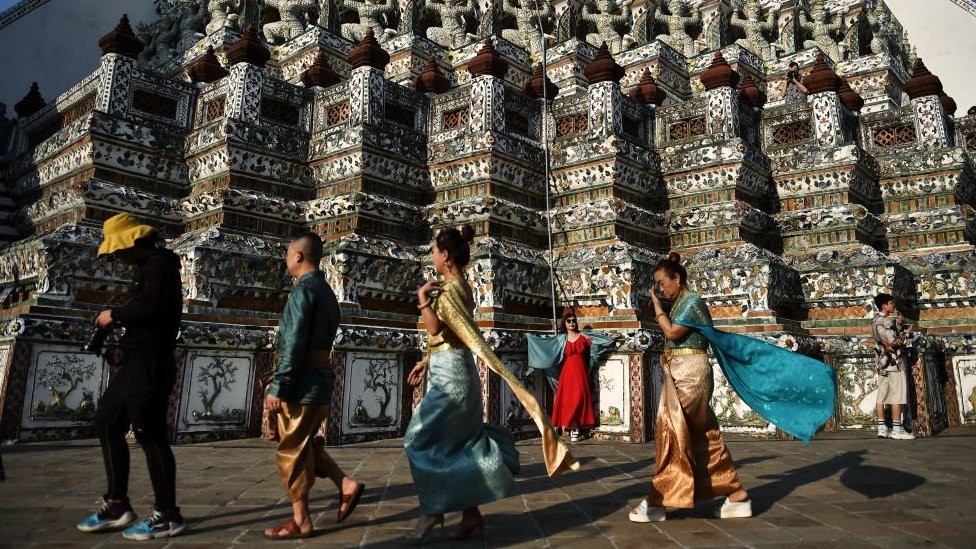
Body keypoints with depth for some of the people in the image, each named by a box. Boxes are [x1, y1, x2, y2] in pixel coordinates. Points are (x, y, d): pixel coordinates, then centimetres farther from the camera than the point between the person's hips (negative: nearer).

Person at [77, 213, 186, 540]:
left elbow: (151, 306, -26)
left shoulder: (159, 263, -11)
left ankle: (167, 515, 3)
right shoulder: (147, 267, 20)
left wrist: (115, 314, -11)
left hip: (150, 363, -11)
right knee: (107, 423, 16)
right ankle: (117, 505, 24)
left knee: (150, 434, -6)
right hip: (136, 361, 11)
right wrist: (119, 319, 4)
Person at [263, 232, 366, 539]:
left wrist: (277, 387, -17)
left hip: (302, 382, -9)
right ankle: (346, 485, 13)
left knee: (292, 451, 3)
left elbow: (294, 345, -20)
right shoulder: (327, 292, 14)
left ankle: (300, 522, 12)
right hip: (321, 378, 9)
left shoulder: (304, 291, -14)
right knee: (306, 446, 20)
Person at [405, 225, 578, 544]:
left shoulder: (450, 289, -13)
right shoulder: (458, 287, 17)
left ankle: (433, 510, 8)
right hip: (450, 371, 10)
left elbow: (435, 329, -23)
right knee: (457, 444, 11)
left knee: (421, 440, -3)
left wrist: (422, 297, -19)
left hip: (450, 374, -10)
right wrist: (426, 362, 22)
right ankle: (472, 517, 16)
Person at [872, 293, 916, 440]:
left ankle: (882, 428, 7)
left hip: (883, 363, 9)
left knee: (882, 395, 6)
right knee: (897, 396, -4)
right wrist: (905, 333, -6)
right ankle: (897, 429, -2)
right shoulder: (886, 321, -15)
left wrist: (897, 325, 7)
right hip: (894, 363, -9)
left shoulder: (875, 320, 14)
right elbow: (894, 342, -21)